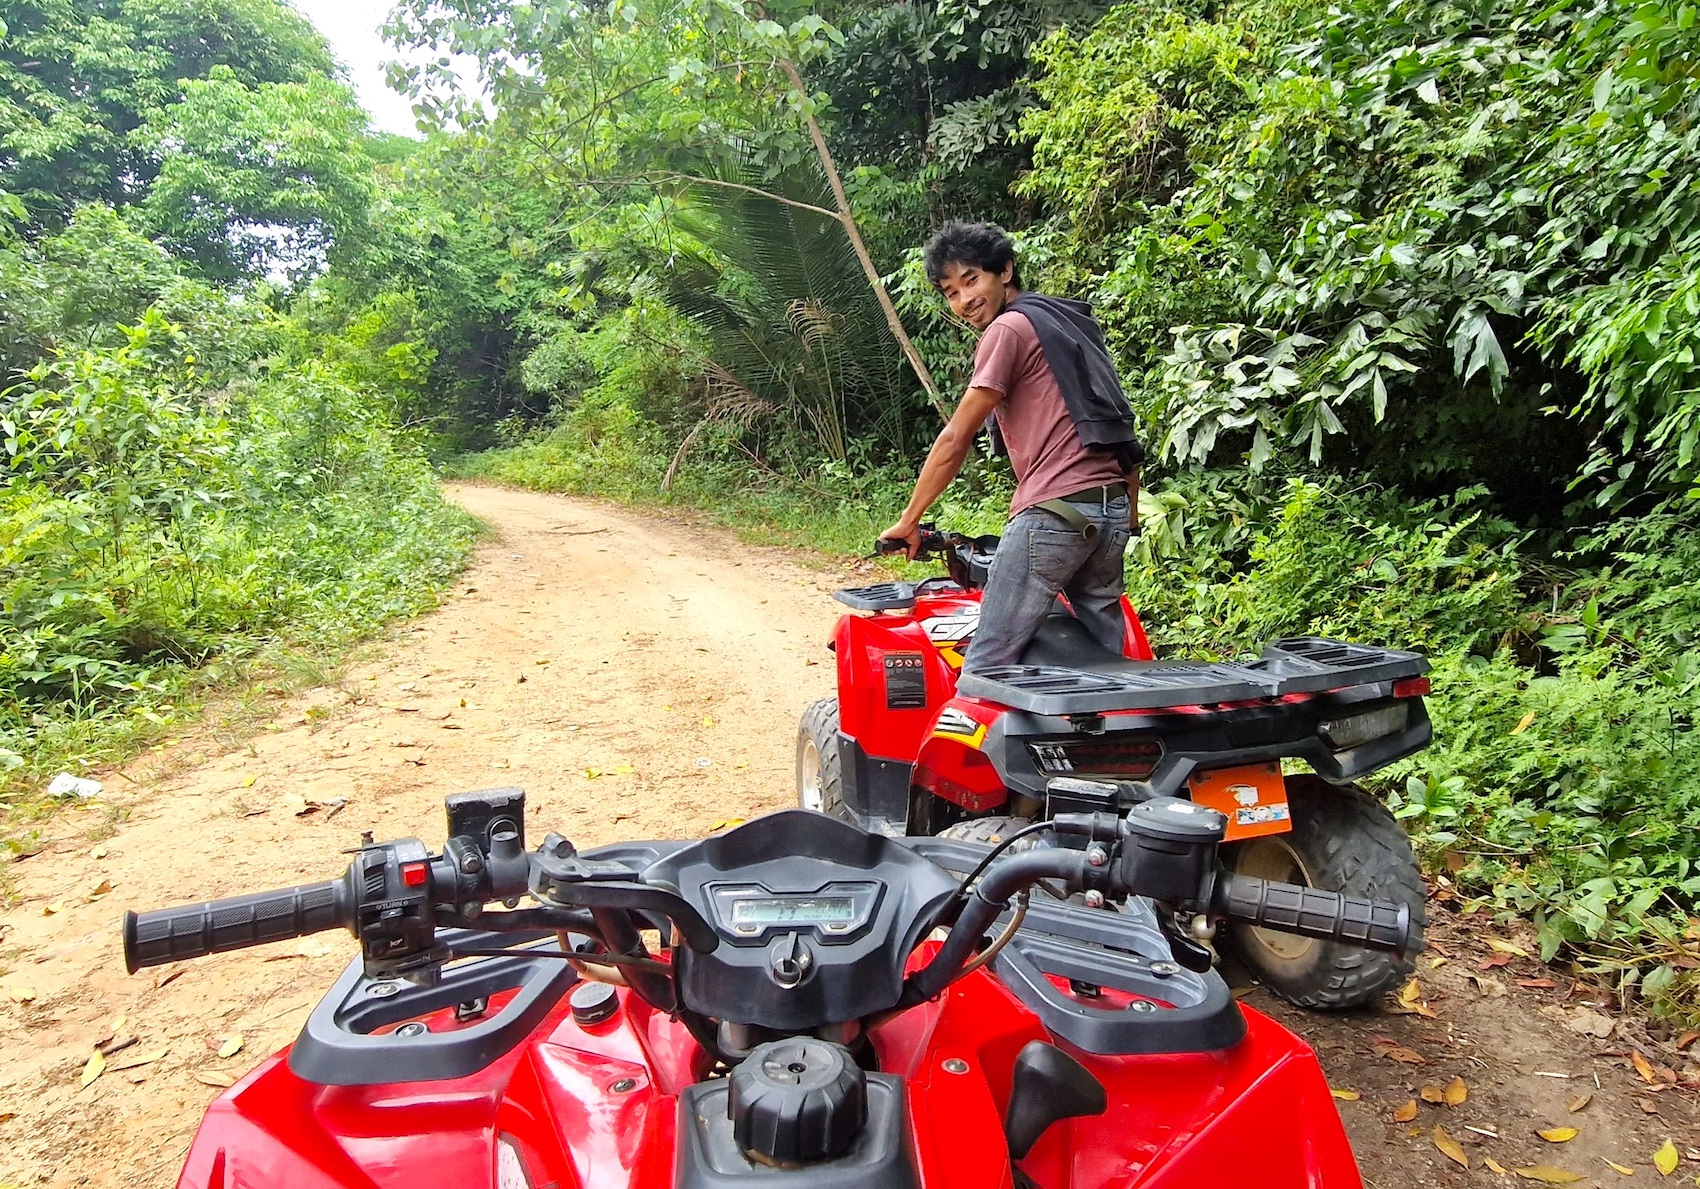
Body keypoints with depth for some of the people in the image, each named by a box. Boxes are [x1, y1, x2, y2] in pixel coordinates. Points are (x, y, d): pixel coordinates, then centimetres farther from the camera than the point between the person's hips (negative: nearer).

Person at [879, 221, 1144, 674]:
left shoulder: (1010, 327, -3)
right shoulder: (1072, 324, 23)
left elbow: (955, 439, -5)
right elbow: (1123, 436, 23)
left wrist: (909, 521, 2)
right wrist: (1129, 516, 26)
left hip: (1055, 511, -9)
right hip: (1111, 512, 9)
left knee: (988, 663, -6)